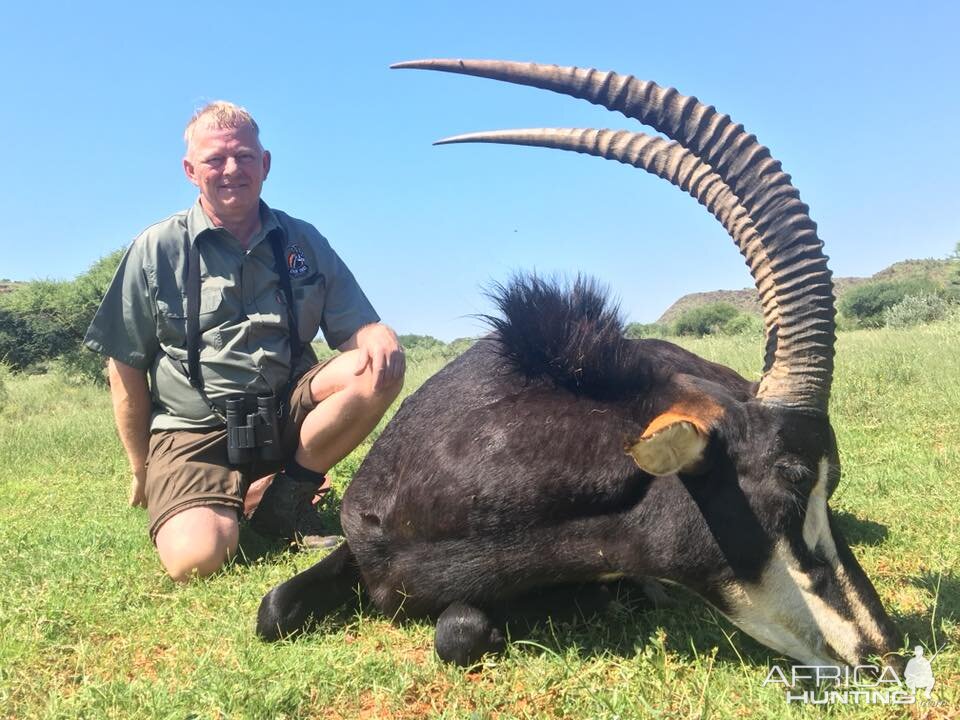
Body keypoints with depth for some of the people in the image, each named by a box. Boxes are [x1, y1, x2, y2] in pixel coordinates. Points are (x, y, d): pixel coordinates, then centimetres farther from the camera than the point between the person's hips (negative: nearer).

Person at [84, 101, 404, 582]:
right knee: (195, 557, -28)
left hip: (288, 414, 3)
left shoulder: (304, 243, 6)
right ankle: (239, 495, 9)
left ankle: (288, 497, -6)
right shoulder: (157, 250, -1)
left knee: (381, 369, -23)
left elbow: (359, 328, 5)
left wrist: (381, 341, -22)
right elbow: (126, 367, 3)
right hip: (193, 430, -2)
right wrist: (142, 469, 6)